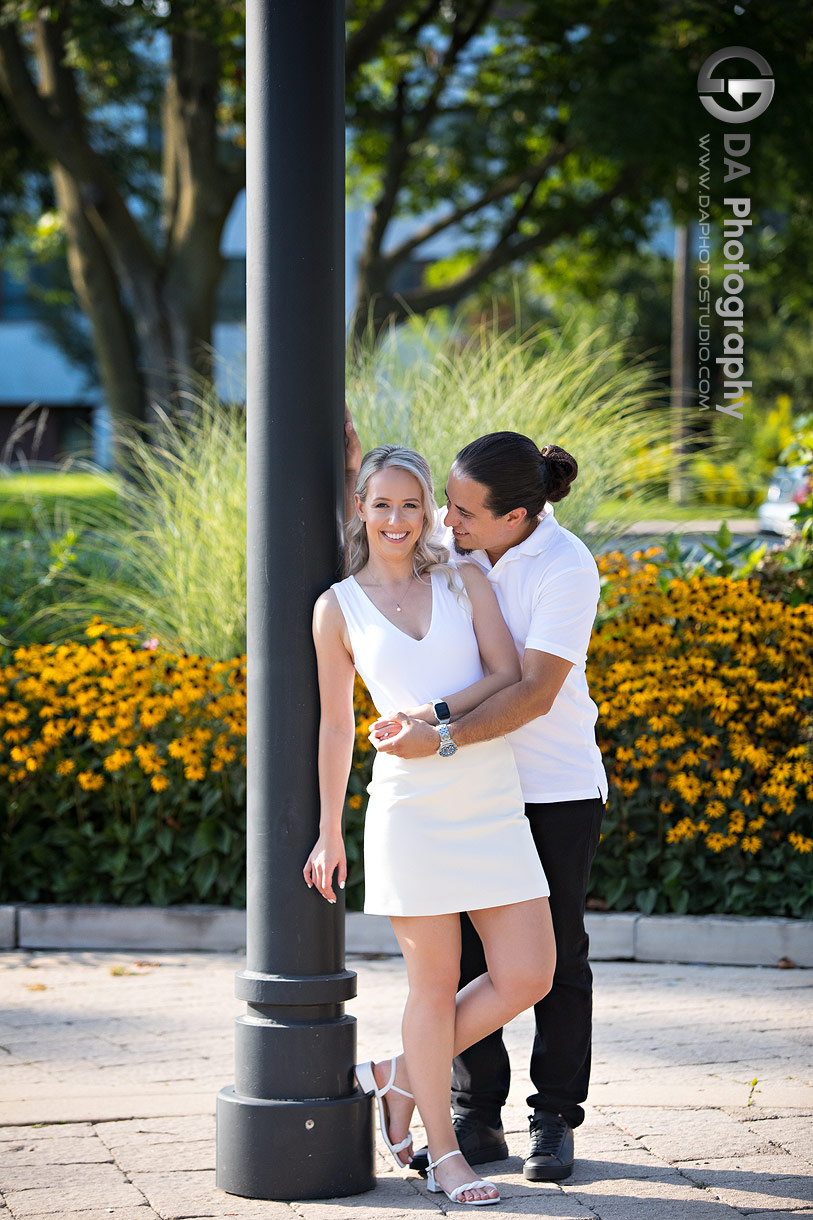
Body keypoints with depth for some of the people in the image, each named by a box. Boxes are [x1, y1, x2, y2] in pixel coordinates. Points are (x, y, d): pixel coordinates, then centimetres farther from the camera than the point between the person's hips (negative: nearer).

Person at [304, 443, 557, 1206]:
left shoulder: (464, 580, 9)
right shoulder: (339, 608, 5)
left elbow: (507, 675, -1)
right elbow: (335, 724, 11)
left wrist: (438, 712, -17)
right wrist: (328, 834, 14)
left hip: (493, 804, 3)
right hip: (411, 807, -3)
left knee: (527, 978, 0)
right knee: (436, 982, 0)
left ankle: (399, 1076, 22)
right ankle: (443, 1154, 15)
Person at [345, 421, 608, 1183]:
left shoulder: (567, 570, -21)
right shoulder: (454, 540, -4)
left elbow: (536, 693, -28)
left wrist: (442, 738, -39)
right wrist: (351, 470, -9)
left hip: (558, 786, -5)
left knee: (555, 959, 4)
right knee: (463, 950, 2)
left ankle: (554, 1121, 13)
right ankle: (475, 1120, 9)